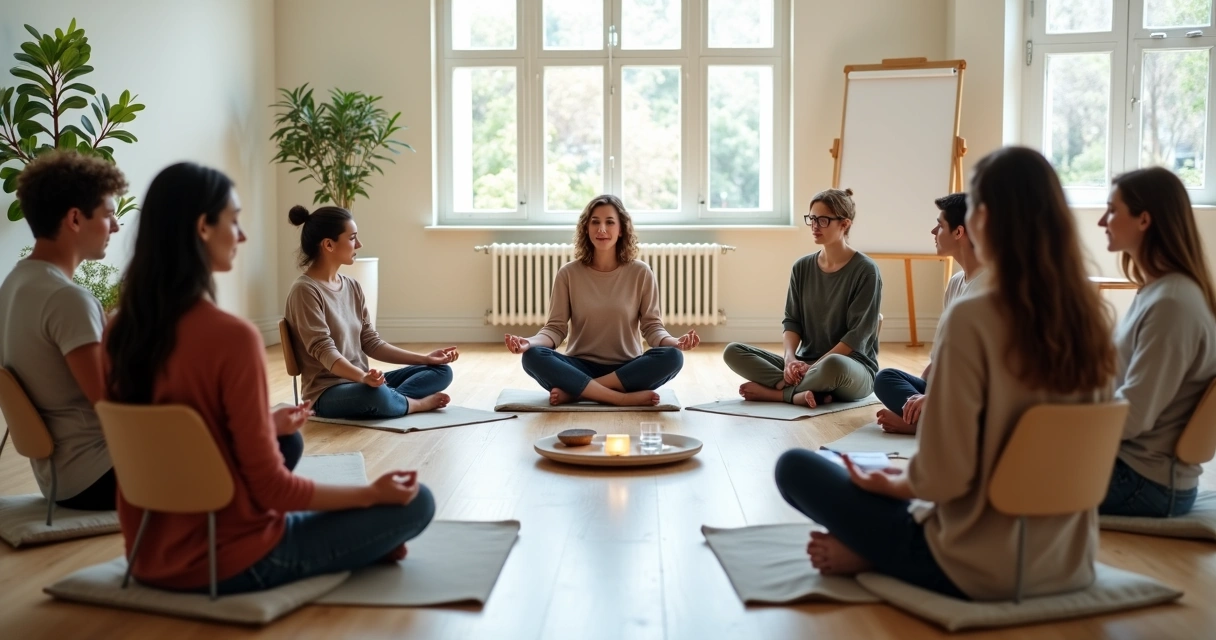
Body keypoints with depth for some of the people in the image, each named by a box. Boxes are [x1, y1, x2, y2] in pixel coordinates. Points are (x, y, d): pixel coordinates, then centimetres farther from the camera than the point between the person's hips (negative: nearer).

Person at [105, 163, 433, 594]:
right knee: (413, 502, 3)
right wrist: (372, 493, -5)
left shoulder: (121, 331, -1)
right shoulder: (231, 337, -24)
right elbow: (270, 487, -19)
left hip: (151, 558, 8)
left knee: (287, 443, 31)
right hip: (229, 565, -7)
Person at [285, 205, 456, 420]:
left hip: (360, 383, 8)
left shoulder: (352, 286, 10)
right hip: (328, 392, -8)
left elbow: (370, 342, 10)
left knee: (441, 371, 3)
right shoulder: (305, 290, -15)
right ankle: (417, 403, -7)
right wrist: (363, 377, -41)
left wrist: (425, 358, 4)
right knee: (376, 394, -39)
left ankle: (395, 399, -22)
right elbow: (324, 351, -23)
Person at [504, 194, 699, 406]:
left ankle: (575, 391, -24)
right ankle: (625, 398, -30)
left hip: (626, 370, 0)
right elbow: (556, 326, -1)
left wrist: (673, 342, -22)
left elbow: (651, 325, 0)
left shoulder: (640, 273, 0)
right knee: (532, 357, -29)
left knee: (672, 357, -30)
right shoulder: (568, 273, 0)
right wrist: (531, 342, -23)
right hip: (581, 367, 0)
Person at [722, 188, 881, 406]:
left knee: (833, 366, -43)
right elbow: (792, 320, 5)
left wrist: (815, 367, -20)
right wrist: (790, 358, -15)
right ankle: (800, 392, -27)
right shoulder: (802, 267, 7)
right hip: (806, 363, 5)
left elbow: (858, 334, -14)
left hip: (854, 367, -5)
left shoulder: (865, 270, -9)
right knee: (733, 352, -11)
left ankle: (775, 390, -19)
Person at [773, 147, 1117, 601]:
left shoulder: (972, 318, -22)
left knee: (795, 467, 8)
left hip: (979, 569, -6)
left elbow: (943, 477, -22)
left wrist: (889, 483, 1)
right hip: (1070, 563, 7)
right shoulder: (1091, 318, -3)